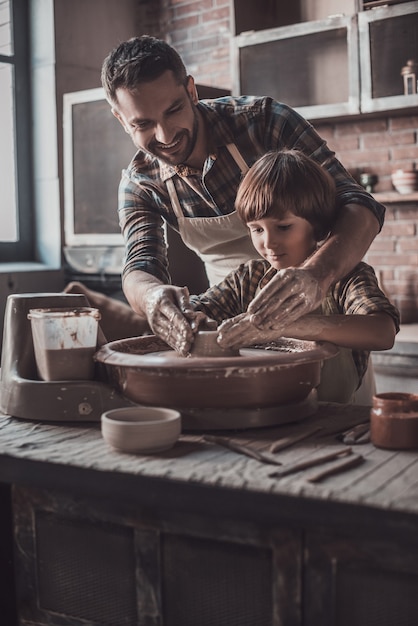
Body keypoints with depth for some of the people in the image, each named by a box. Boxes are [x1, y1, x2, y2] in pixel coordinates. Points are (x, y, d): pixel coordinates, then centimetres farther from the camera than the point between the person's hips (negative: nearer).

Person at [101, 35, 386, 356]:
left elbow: (359, 208, -25)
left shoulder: (262, 119, -20)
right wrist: (152, 294, -44)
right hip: (234, 323, 4)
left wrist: (317, 275, -47)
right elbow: (140, 266, -17)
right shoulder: (139, 183, -8)